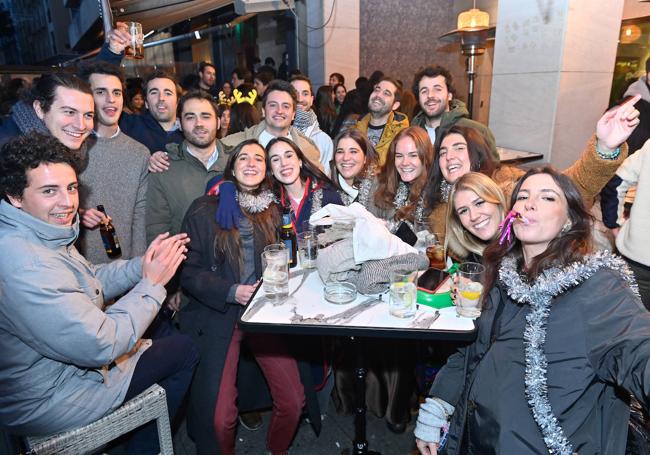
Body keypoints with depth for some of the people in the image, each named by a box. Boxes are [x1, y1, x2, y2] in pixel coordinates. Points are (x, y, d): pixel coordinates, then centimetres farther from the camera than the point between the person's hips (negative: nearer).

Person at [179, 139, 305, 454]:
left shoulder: (274, 210, 9)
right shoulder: (205, 209, 0)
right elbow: (188, 271, -3)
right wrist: (232, 292, -15)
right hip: (217, 316, -2)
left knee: (293, 402, -4)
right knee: (219, 416, -10)